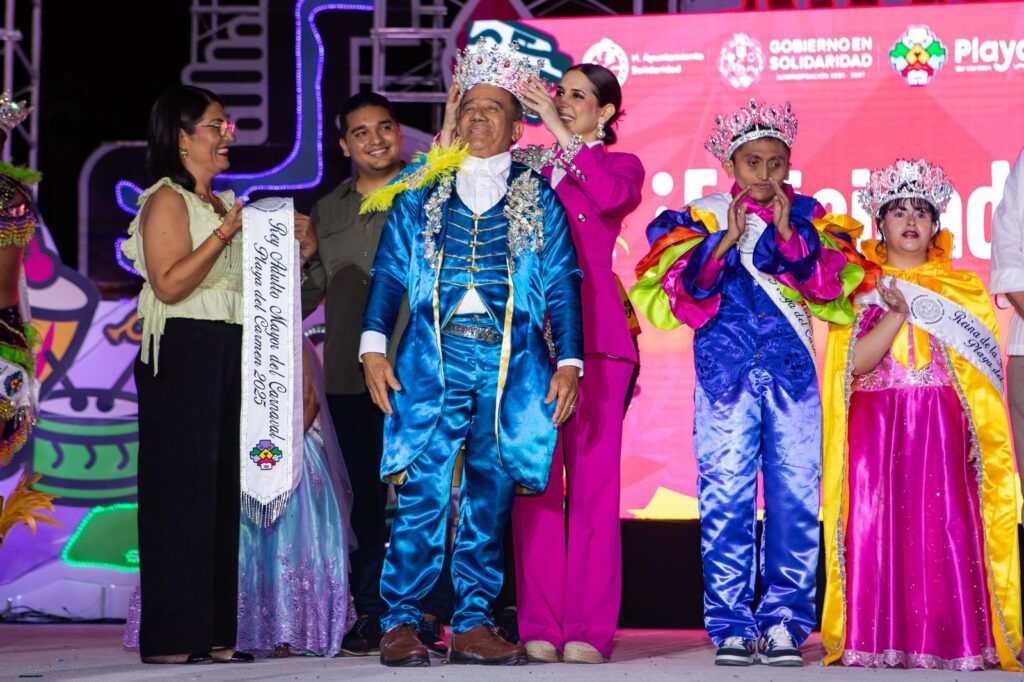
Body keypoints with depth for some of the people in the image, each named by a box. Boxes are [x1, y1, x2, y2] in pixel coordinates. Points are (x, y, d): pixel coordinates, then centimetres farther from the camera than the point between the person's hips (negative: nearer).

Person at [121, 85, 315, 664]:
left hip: (227, 355, 8)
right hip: (182, 354, -8)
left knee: (221, 489, 6)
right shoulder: (167, 200, -5)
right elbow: (169, 284, -16)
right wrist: (226, 233, -20)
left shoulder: (222, 203, 20)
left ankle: (214, 632, 9)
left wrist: (292, 249, 11)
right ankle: (173, 637, -6)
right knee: (182, 486, -9)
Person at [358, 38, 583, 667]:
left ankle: (474, 625, 9)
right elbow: (390, 273, 10)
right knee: (424, 488, -8)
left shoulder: (537, 198, 14)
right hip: (434, 356, -1)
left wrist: (568, 362, -1)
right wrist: (374, 347, -3)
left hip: (512, 361, 1)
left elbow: (563, 285, 9)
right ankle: (401, 622, -3)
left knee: (492, 494, 3)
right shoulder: (420, 192, 14)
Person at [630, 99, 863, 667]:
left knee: (795, 496, -4)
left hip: (792, 372, 1)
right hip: (724, 371, -1)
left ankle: (784, 622, 2)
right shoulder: (702, 218, 10)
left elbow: (829, 287, 0)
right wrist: (725, 241, -11)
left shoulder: (808, 217, 13)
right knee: (725, 498, -5)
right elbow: (682, 293, -2)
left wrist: (788, 233, -9)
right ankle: (731, 626, 0)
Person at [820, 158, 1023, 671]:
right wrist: (897, 312, -12)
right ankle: (874, 640, -8)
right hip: (874, 419, 0)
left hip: (941, 419, 0)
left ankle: (954, 640, -10)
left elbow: (981, 364, 8)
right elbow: (854, 361, -3)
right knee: (874, 520, -10)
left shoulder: (963, 289, 16)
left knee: (945, 520, -12)